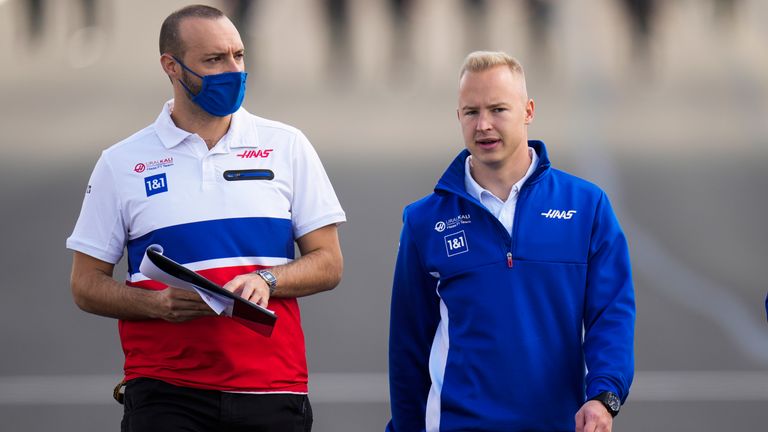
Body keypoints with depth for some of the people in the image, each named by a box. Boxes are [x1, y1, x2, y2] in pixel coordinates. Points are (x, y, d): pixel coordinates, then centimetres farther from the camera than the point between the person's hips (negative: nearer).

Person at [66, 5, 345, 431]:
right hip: (166, 392, -1)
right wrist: (159, 304, -11)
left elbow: (328, 264, 9)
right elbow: (87, 285, 7)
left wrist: (266, 280, -10)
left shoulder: (287, 147, 10)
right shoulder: (122, 164, 7)